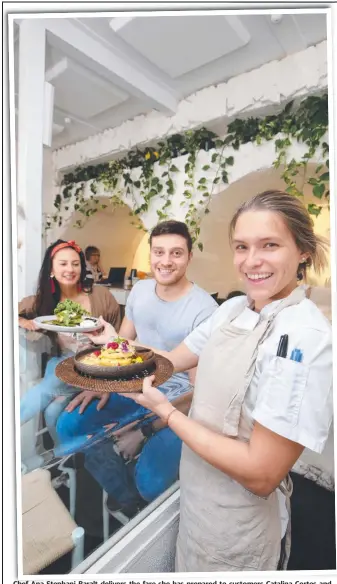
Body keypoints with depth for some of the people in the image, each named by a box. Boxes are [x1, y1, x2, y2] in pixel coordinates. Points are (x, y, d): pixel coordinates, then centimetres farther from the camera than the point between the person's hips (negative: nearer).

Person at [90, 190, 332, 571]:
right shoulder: (233, 309, -6)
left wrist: (166, 410, -23)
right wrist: (114, 344, 0)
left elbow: (261, 474, -27)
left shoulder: (306, 337, -29)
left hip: (238, 532, -5)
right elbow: (171, 360, 3)